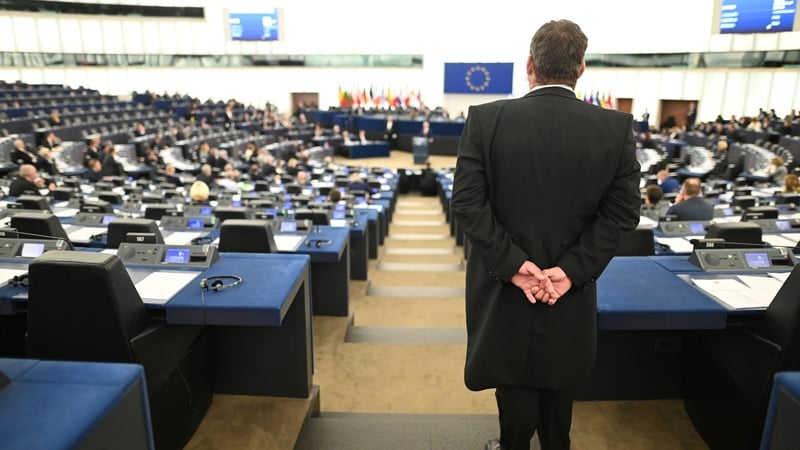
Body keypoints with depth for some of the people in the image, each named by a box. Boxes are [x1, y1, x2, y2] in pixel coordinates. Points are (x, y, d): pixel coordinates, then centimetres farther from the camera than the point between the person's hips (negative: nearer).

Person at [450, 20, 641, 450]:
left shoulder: (485, 119, -12)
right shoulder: (617, 126, -6)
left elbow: (467, 202, -16)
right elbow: (622, 212, -10)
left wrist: (512, 263, -16)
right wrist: (572, 269, -12)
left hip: (505, 282, -2)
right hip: (570, 284, 3)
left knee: (514, 376, 17)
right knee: (558, 377, 25)